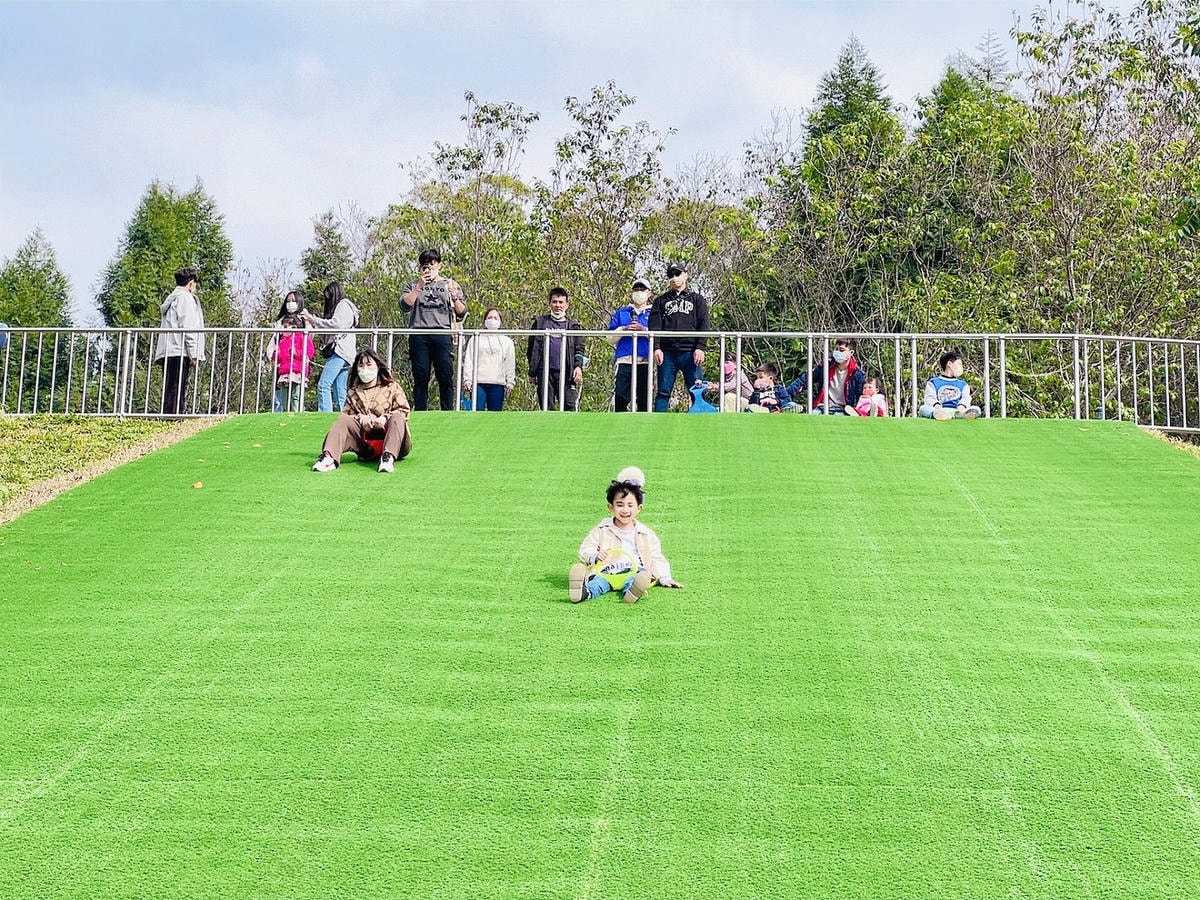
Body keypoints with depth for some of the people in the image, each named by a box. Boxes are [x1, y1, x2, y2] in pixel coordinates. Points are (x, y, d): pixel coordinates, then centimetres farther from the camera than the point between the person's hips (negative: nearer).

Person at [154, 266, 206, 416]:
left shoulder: (171, 299, 28)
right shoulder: (185, 297, -1)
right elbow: (187, 327, -11)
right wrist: (193, 353, -12)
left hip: (167, 353, 9)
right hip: (179, 352, -9)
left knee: (170, 393, 4)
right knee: (176, 392, -15)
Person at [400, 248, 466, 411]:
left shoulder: (450, 284, 18)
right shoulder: (414, 285, 19)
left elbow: (461, 314, 11)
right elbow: (404, 305, 1)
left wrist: (455, 298, -7)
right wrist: (419, 287, -7)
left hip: (442, 334, 0)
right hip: (419, 335, 1)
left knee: (446, 376, -9)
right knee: (420, 377, -3)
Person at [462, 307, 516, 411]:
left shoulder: (507, 341, 17)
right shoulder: (476, 339, 14)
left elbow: (510, 364, 14)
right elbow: (468, 361, 8)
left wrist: (510, 382, 3)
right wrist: (467, 379, -3)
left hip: (498, 384, 1)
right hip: (478, 383, -1)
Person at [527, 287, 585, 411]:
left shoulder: (573, 326, 15)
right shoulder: (540, 323, 15)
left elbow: (579, 349, 10)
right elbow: (531, 349, 15)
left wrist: (578, 366, -8)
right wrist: (532, 372, 9)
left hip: (565, 373, 0)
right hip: (544, 372, 1)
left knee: (570, 406, -12)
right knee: (547, 408, 1)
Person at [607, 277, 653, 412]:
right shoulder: (621, 313, 20)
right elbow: (611, 339, 14)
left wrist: (644, 330, -12)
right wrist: (623, 329, -4)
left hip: (645, 361, -1)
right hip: (624, 360, 1)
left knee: (644, 399, -1)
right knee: (620, 397, -8)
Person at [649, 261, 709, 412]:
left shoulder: (697, 299, 17)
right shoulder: (661, 301, 19)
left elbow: (703, 326, 7)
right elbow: (654, 326, 8)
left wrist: (700, 347, -8)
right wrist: (656, 348, -7)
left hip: (691, 353, -1)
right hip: (667, 353, 1)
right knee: (663, 392, -3)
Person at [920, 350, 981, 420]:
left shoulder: (963, 384, 29)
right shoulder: (933, 382, 21)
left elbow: (966, 398, 10)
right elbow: (930, 398, 5)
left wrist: (962, 406, -15)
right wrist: (936, 405, -19)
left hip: (956, 411, 2)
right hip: (941, 410, -2)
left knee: (976, 409, -24)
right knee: (923, 408, -30)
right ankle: (937, 414, -64)